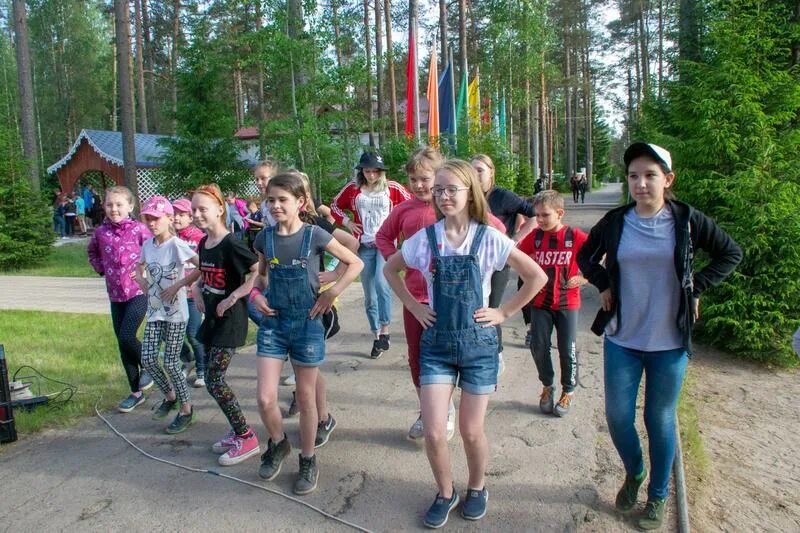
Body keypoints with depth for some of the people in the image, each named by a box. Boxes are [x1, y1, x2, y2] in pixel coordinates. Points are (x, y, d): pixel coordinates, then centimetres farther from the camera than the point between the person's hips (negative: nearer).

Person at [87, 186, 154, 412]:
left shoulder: (138, 229, -10)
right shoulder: (101, 232, 3)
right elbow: (92, 251, 22)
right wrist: (101, 269, 9)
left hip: (139, 292, -5)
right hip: (115, 295, 5)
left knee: (127, 337, -16)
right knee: (122, 343, 9)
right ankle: (136, 393, 21)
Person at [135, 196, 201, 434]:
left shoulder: (176, 245, -15)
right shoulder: (147, 245, 5)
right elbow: (139, 268, 23)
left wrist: (178, 285, -21)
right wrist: (142, 282, 4)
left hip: (175, 312, -6)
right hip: (154, 310, 6)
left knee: (171, 363, -1)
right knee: (147, 359, 5)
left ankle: (186, 409, 16)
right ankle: (170, 395, 30)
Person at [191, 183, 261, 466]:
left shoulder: (230, 244, -19)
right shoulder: (203, 244, 7)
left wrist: (232, 297, -23)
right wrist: (196, 288, 6)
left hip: (230, 321, -9)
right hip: (212, 318, 9)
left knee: (214, 381, -7)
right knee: (213, 379, 12)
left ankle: (246, 438, 5)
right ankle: (237, 430, 27)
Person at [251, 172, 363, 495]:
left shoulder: (314, 235, -10)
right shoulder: (265, 237, 0)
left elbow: (355, 263, -3)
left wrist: (332, 292, -12)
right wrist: (256, 294, -1)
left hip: (306, 323, -3)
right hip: (273, 323, 3)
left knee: (306, 398, 8)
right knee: (265, 399, -3)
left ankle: (308, 461, 29)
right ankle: (278, 444, 28)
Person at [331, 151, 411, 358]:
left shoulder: (392, 188, -1)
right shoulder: (353, 189, 5)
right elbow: (335, 206, 17)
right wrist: (347, 222, 4)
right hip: (364, 246, 3)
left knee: (381, 283, -25)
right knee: (369, 295, 8)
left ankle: (384, 332, -11)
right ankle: (377, 337, 21)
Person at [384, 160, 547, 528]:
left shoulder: (489, 238, -8)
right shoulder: (425, 238, -4)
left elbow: (537, 277, -3)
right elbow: (390, 269, 13)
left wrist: (503, 313, -5)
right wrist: (414, 307, 4)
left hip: (478, 343, -1)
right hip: (437, 342, 2)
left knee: (471, 431, 7)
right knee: (433, 432, -2)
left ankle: (476, 488, 37)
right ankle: (445, 493, 26)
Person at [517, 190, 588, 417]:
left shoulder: (575, 236, -11)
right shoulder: (534, 236, -4)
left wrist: (583, 278, -13)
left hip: (567, 303, -2)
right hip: (540, 303, 2)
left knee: (567, 350, 3)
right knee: (538, 348, 4)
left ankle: (569, 391, 26)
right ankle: (547, 386, 29)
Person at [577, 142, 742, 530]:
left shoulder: (687, 220, -6)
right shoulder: (614, 222, -2)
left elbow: (731, 254, 6)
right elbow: (585, 256, 15)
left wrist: (697, 287, -2)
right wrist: (603, 284, 1)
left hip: (669, 342, -1)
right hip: (621, 340, 2)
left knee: (660, 420, 10)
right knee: (617, 416, 6)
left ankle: (658, 496, 31)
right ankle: (633, 472, 37)